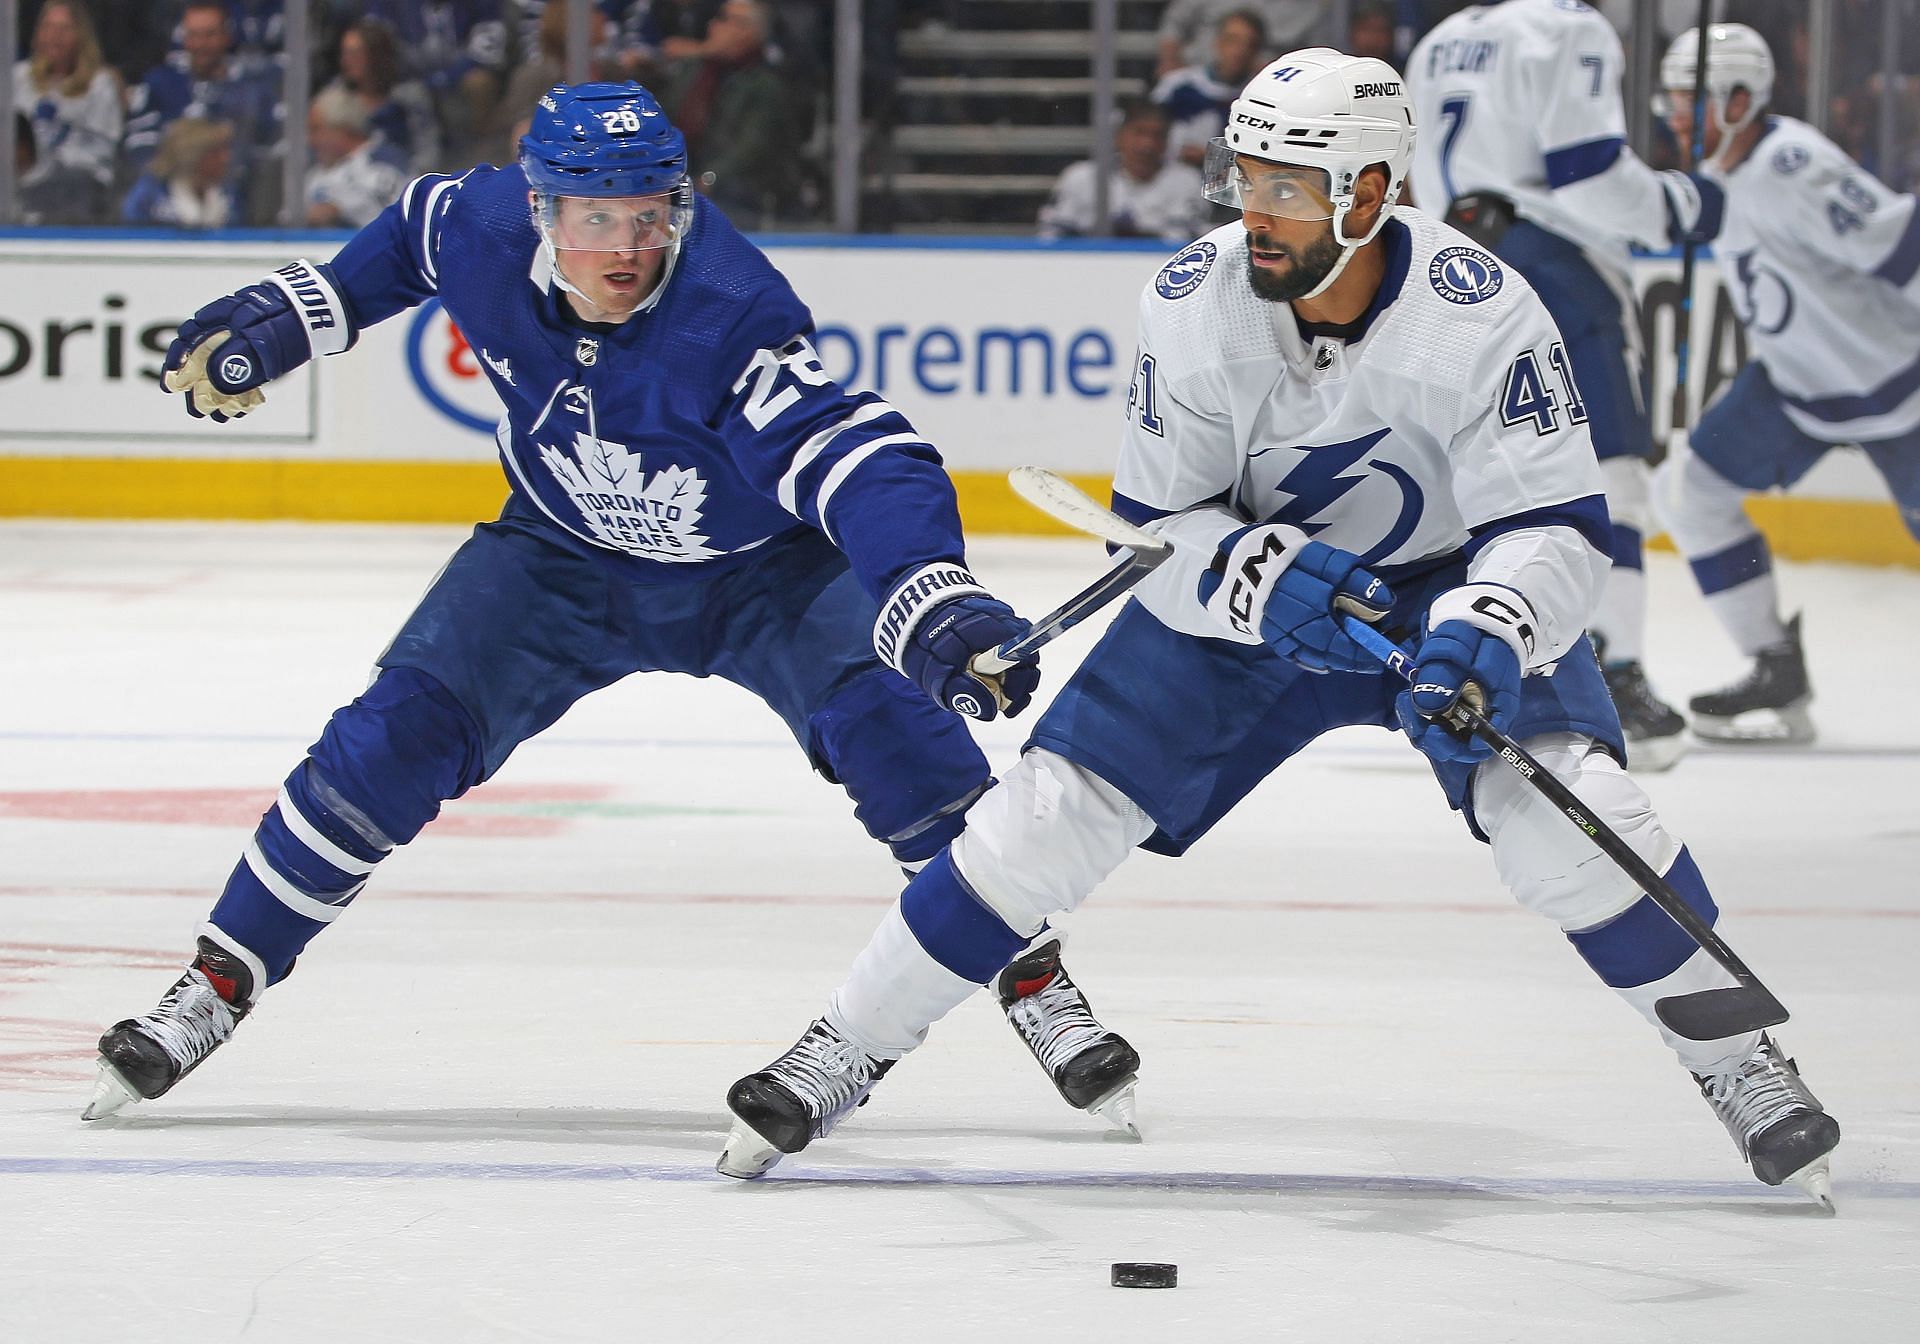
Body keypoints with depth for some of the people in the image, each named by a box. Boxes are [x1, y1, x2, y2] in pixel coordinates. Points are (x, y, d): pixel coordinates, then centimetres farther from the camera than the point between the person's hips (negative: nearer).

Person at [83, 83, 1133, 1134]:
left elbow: (858, 462, -47)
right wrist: (284, 318, 5)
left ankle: (1033, 979, -12)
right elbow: (410, 238, 4)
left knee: (887, 723, -26)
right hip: (567, 562, 3)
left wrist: (936, 604, -62)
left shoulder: (732, 314, -37)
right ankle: (217, 986, 3)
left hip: (762, 573, -3)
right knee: (395, 735, -10)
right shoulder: (485, 228, -22)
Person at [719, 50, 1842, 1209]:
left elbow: (1556, 529, -27)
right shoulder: (1197, 306, -23)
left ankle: (1742, 1066, -5)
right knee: (1058, 808, -8)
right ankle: (843, 1055, 7)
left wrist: (1485, 639, -47)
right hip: (1244, 585, 2)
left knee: (1565, 808, -25)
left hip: (1448, 584, -2)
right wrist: (1266, 579, -34)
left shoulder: (1481, 314, -30)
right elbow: (1157, 527, -14)